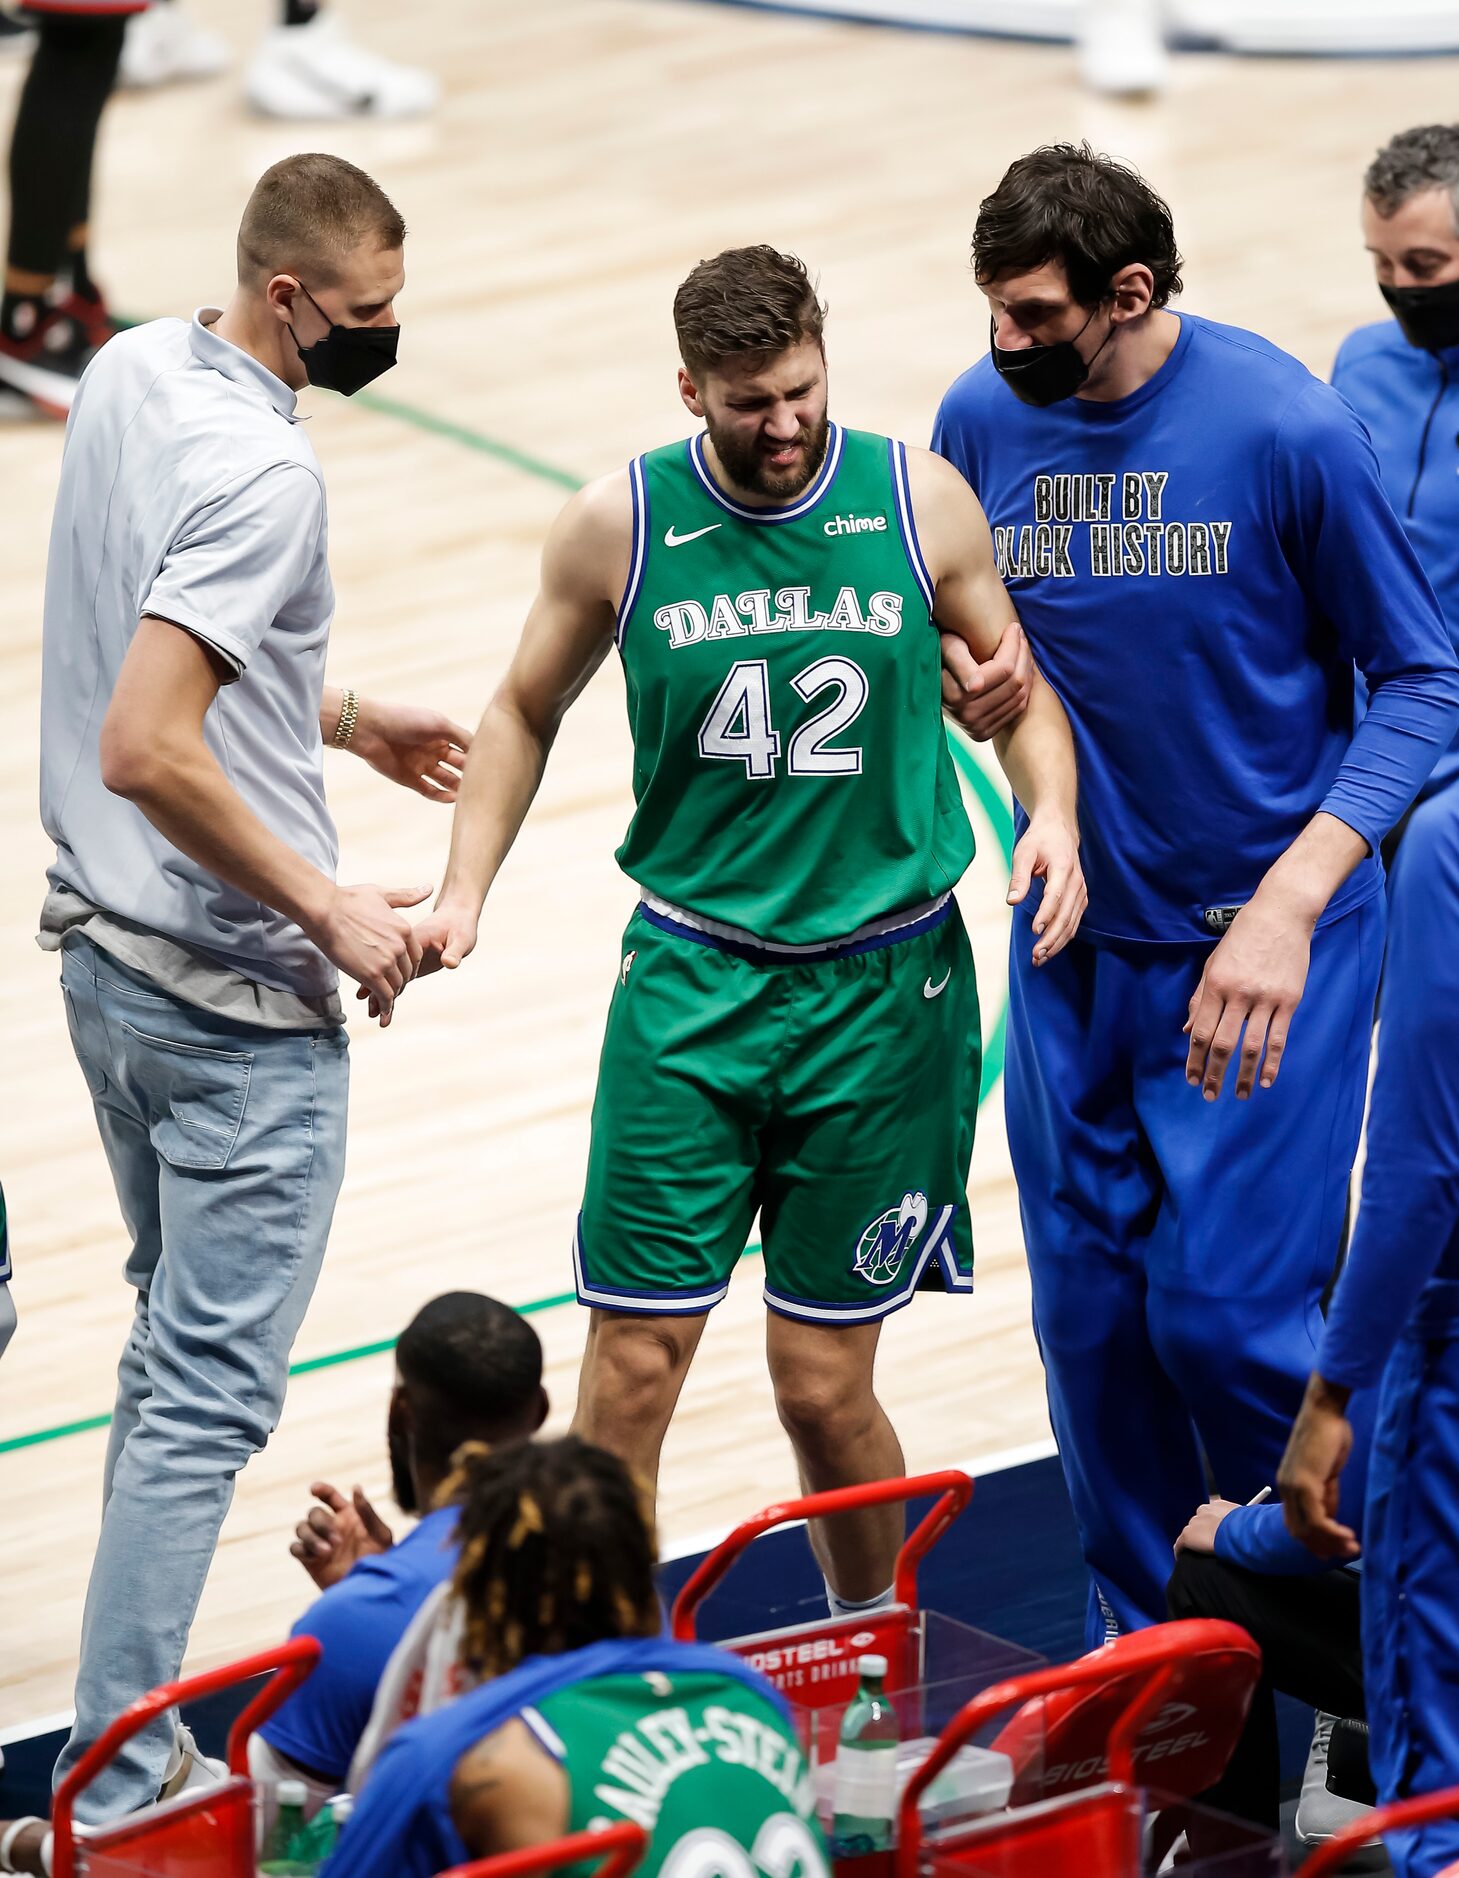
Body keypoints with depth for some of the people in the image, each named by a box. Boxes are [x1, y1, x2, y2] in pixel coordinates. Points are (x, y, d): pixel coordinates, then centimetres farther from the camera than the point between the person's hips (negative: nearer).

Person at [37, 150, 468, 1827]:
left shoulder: (126, 374, 5)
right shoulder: (260, 470, -23)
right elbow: (146, 752, -29)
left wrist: (345, 721, 21)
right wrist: (327, 910, -19)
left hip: (104, 955, 10)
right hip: (233, 998, -10)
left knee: (171, 1355, 21)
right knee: (207, 1396, -5)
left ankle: (133, 1727, 27)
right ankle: (116, 1797, -5)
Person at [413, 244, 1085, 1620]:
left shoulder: (921, 502, -3)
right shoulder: (617, 526, -3)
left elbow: (1015, 690, 10)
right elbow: (526, 711, 12)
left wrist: (1053, 814, -10)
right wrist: (463, 891, 0)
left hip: (884, 988, 0)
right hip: (691, 980, 0)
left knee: (825, 1386, 4)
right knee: (634, 1363, -5)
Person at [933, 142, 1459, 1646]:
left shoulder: (1285, 427, -15)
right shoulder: (980, 419, -3)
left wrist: (1290, 902, -19)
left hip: (1264, 949, -4)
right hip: (1074, 942, 4)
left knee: (1227, 1311, -7)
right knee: (1089, 1314, 8)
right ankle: (1146, 1644, 27)